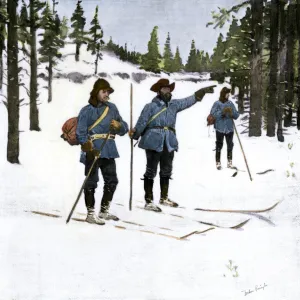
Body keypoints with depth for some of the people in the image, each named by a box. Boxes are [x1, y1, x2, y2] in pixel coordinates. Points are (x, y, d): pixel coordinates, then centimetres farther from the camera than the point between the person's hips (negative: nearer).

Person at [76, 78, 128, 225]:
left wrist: (119, 126, -10)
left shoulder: (112, 108, 13)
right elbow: (80, 132, -7)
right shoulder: (87, 110, -2)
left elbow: (124, 128, 13)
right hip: (93, 151, -6)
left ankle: (104, 211, 26)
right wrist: (88, 147, -20)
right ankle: (90, 214, 5)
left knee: (112, 181, 12)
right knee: (91, 182, -3)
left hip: (109, 151, 6)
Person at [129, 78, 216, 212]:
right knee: (151, 171, -2)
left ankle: (164, 198, 34)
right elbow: (141, 123, -11)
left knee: (166, 171, 18)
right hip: (154, 143, -7)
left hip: (169, 144, 7)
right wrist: (134, 133, -23)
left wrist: (203, 91, 14)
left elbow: (189, 100, 16)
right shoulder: (150, 106, -8)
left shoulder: (174, 105, 10)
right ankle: (148, 201, 3)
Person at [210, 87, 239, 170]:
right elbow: (213, 114, -12)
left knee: (230, 145, 9)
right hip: (220, 128, -3)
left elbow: (236, 115, 5)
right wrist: (222, 112, -21)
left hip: (229, 128, 4)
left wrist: (232, 113, -15)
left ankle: (229, 161, 21)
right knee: (219, 145, -1)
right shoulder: (217, 104, -3)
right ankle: (218, 162, 5)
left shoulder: (230, 103, 7)